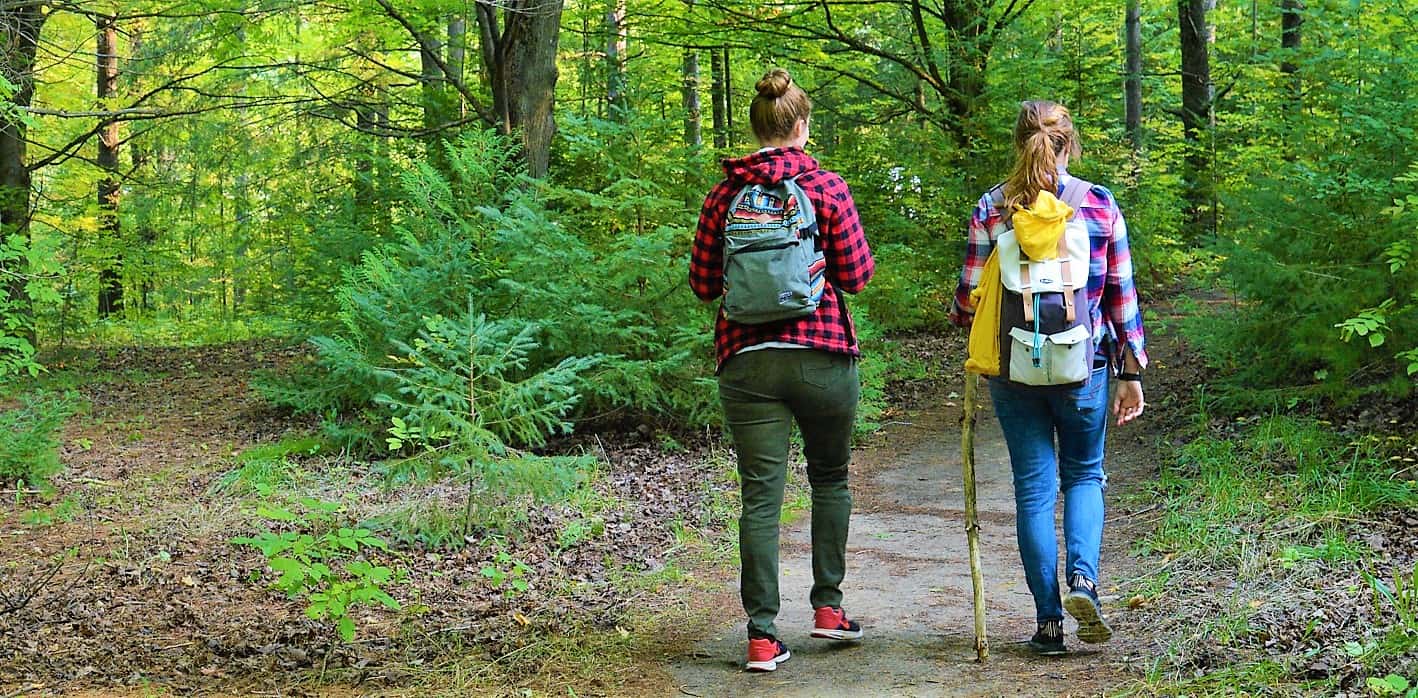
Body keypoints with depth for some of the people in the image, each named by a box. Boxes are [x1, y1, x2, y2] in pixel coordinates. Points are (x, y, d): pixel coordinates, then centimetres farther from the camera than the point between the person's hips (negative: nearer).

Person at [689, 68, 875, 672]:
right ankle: (827, 606, 22)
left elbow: (703, 285, 5)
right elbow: (857, 276, -3)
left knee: (760, 496, 3)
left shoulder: (724, 195, 2)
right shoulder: (827, 188, -4)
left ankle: (762, 635, 1)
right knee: (830, 478, 20)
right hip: (823, 356, -1)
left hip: (746, 361, 1)